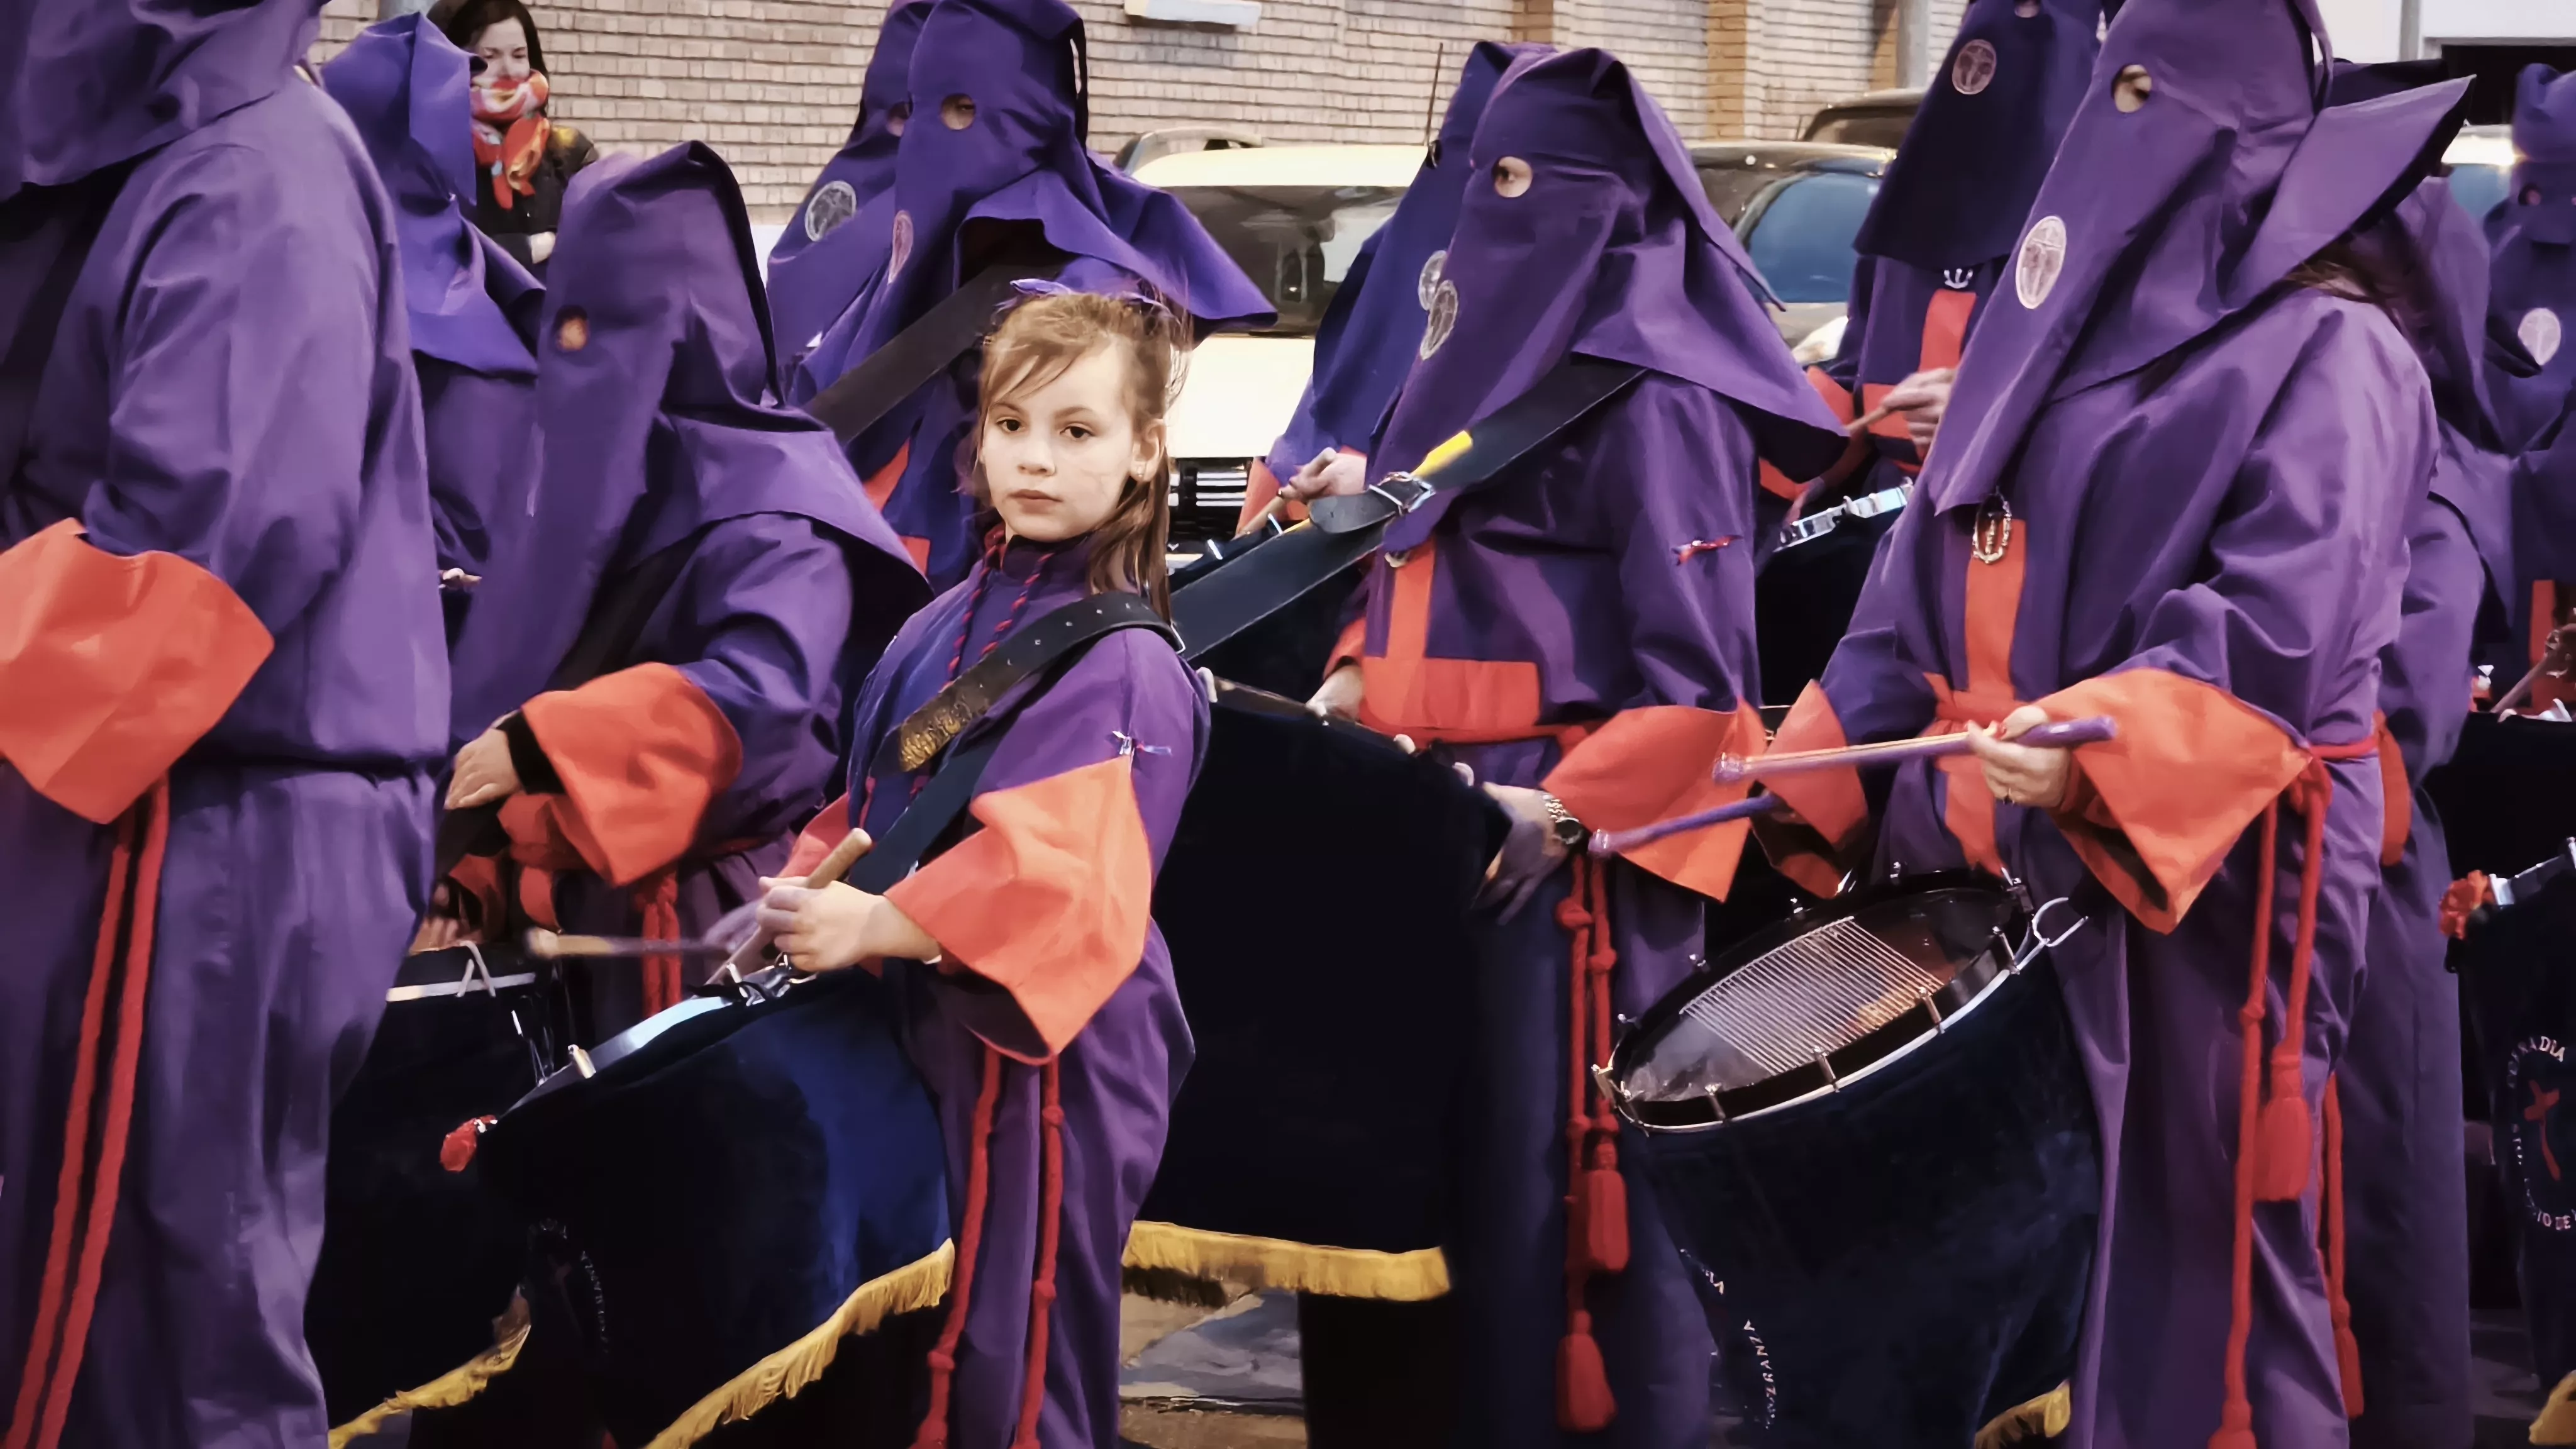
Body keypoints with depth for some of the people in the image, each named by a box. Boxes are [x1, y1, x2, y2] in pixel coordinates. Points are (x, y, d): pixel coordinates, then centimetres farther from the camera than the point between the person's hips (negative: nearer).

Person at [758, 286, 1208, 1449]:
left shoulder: (1119, 662, -14)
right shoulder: (953, 619, 11)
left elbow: (1056, 867, -25)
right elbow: (873, 797, 17)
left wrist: (873, 926, -33)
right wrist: (809, 893, -2)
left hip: (1040, 1053, -8)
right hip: (927, 1023, 8)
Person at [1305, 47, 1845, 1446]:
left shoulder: (1652, 393, -11)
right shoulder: (1484, 358, 15)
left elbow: (1701, 676, -15)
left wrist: (1564, 812, -21)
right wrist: (1354, 685, 7)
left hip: (1576, 839, -9)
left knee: (1561, 1175, -6)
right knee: (1456, 1156, 11)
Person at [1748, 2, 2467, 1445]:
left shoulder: (2324, 350, -7)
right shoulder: (2065, 339, 17)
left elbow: (2286, 618, -20)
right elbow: (1931, 590, 19)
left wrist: (2102, 748, -34)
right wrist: (1809, 778, 11)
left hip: (2212, 864, -7)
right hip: (2009, 857, 8)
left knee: (2194, 1231, -5)